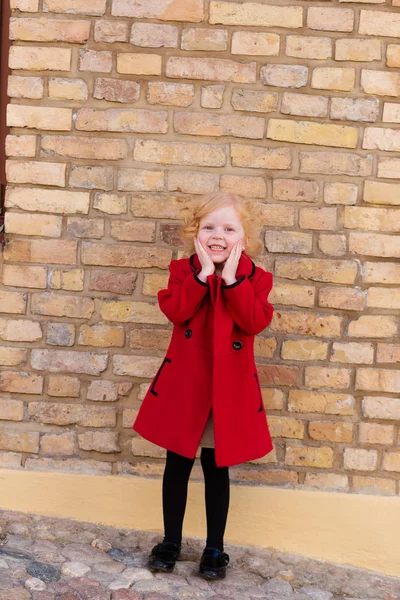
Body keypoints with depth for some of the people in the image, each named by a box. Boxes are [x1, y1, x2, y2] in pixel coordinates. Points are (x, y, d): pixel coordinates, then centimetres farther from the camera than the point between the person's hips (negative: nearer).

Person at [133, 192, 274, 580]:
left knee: (217, 468, 11)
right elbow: (175, 311, -17)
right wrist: (204, 273, -20)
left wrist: (231, 278, -20)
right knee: (177, 464, 11)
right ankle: (171, 542, 30)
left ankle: (215, 549, 27)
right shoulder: (183, 270, 1)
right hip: (183, 383, 1)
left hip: (229, 386, 0)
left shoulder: (255, 278, -1)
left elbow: (255, 322, -17)